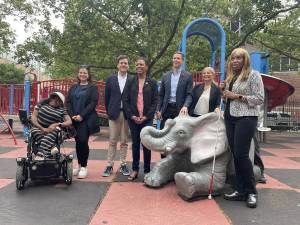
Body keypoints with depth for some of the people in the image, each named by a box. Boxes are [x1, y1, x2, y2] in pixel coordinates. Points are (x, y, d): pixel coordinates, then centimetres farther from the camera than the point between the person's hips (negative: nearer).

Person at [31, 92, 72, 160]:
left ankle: (40, 156, -53)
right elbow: (33, 117, -1)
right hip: (39, 128, 1)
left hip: (52, 131, -1)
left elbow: (69, 122, -4)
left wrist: (57, 124, -21)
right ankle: (52, 147, -46)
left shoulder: (62, 110, 6)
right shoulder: (42, 104, 8)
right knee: (34, 131, -33)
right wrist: (42, 128, -17)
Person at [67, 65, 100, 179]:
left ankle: (84, 167, 4)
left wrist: (82, 116, -15)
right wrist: (72, 115, -6)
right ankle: (79, 165, 20)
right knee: (77, 142, 8)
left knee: (83, 141, -8)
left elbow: (93, 103, -8)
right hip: (74, 119, 4)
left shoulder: (93, 87, 2)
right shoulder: (73, 88, 17)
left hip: (86, 119, -4)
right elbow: (68, 102, 10)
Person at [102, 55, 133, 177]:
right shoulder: (110, 79, 5)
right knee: (112, 141, 4)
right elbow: (107, 97, 8)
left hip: (127, 114, 0)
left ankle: (123, 165, 17)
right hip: (114, 114, 1)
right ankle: (109, 165, 11)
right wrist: (109, 112, 6)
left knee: (124, 141, 8)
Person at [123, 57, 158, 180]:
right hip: (133, 118, 2)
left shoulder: (152, 82, 4)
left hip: (147, 119, -1)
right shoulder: (131, 82, 7)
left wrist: (146, 116, -9)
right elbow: (126, 100, 4)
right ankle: (135, 170, 18)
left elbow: (155, 101, 0)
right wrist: (132, 116, -7)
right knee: (135, 144, 8)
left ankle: (147, 170, 13)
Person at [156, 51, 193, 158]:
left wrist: (185, 106, -23)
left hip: (179, 110, -3)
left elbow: (189, 94, -5)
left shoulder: (187, 76, 1)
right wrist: (158, 110, 1)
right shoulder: (165, 76, 11)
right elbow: (161, 95, 10)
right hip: (167, 109, 3)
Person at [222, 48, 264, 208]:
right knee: (235, 155, 6)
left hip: (246, 118, -7)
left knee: (241, 154, -9)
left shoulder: (253, 75, -2)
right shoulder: (230, 77, 18)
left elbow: (259, 99, -9)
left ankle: (251, 192, 7)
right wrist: (225, 93, 7)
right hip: (230, 118, 7)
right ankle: (241, 191, 15)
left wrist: (237, 96, -13)